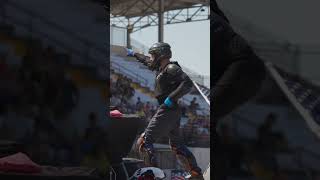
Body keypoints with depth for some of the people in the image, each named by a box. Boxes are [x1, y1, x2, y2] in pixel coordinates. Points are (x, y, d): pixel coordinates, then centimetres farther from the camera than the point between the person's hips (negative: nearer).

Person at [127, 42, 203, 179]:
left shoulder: (171, 68, -13)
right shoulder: (162, 68, 15)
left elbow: (187, 83, -24)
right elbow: (147, 62, 35)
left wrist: (171, 98, -25)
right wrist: (134, 54, 45)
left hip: (167, 110, -10)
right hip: (174, 112, 10)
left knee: (144, 142, -10)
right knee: (176, 144, 18)